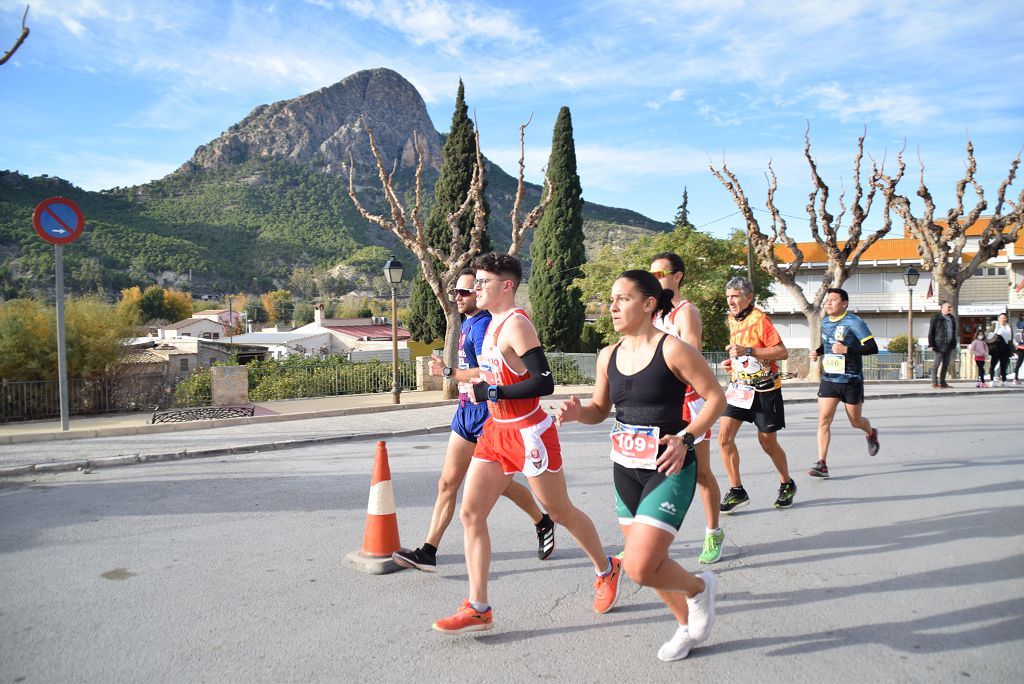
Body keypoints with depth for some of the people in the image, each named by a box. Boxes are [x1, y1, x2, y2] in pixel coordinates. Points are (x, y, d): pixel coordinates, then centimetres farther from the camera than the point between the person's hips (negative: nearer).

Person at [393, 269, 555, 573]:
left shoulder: (483, 325, -16)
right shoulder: (467, 324, 13)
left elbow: (488, 374, -26)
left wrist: (448, 371, -24)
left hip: (486, 414, -9)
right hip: (466, 411, 9)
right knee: (447, 482, 4)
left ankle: (543, 524, 31)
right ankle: (428, 552, 6)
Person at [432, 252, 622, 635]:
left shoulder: (516, 324, -18)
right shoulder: (493, 322, 10)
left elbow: (544, 383, -25)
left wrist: (491, 392, -23)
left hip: (528, 432, -9)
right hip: (497, 430, 9)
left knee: (560, 512, 9)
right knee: (470, 514, 2)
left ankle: (607, 571, 35)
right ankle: (478, 609, 10)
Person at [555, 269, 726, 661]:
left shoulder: (672, 349, -14)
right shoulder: (608, 356, 4)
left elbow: (716, 398, -8)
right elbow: (600, 410, 14)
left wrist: (686, 438, -19)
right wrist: (577, 412, -7)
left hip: (669, 470, -7)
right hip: (625, 469, 7)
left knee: (639, 567, -15)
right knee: (645, 562, 16)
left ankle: (699, 588, 18)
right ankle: (688, 625, 42)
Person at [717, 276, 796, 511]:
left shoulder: (759, 319, -15)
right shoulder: (732, 320, 9)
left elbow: (782, 352, -21)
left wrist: (748, 351, -29)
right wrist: (733, 361, 6)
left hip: (764, 390, -6)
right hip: (740, 387, 6)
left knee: (768, 442, 7)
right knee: (724, 436, -8)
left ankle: (787, 484, 33)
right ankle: (737, 491, 3)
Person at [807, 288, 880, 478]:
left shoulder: (854, 322, -12)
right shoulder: (825, 322, 8)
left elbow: (873, 348, -16)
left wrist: (846, 350, -26)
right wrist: (817, 352, 7)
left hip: (851, 381, -4)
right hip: (829, 379, 4)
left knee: (855, 421, 12)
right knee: (823, 420, -9)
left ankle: (871, 434, 48)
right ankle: (822, 464, -9)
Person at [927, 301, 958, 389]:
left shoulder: (952, 318, 15)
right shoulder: (936, 318, -6)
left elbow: (954, 332, 20)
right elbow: (931, 332, -7)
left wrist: (954, 344, 14)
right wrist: (931, 344, -12)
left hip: (949, 345, 7)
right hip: (939, 344, -7)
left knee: (946, 364, 8)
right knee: (937, 363, -6)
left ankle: (942, 382, 14)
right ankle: (934, 383, -2)